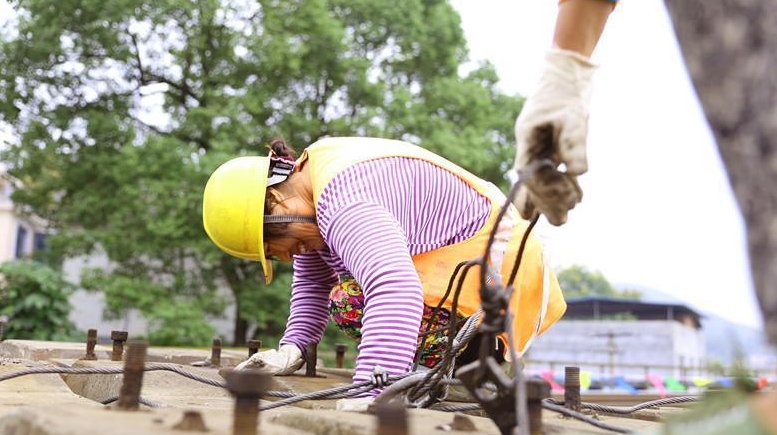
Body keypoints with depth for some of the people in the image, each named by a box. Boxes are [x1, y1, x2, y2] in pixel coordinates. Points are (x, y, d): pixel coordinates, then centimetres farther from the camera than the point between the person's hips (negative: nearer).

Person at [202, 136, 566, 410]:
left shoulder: (340, 203, -27)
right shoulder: (311, 176, 7)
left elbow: (394, 291, -43)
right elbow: (312, 278, 16)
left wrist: (368, 398, -45)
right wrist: (292, 349, 5)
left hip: (494, 270, -11)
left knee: (348, 301, -25)